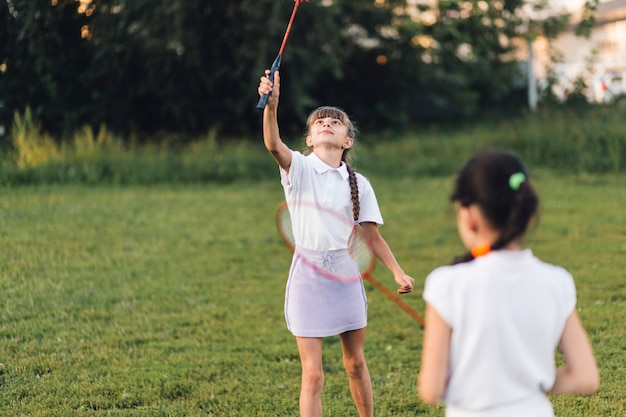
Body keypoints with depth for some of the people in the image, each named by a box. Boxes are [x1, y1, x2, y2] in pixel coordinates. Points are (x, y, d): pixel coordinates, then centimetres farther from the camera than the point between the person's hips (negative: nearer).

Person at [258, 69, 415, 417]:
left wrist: (399, 273, -7)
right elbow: (273, 143, -26)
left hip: (345, 274, 3)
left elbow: (373, 237, 4)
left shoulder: (359, 185, 3)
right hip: (308, 275, -3)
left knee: (356, 363, 17)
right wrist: (272, 105, -44)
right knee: (313, 375, -4)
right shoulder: (298, 167, -5)